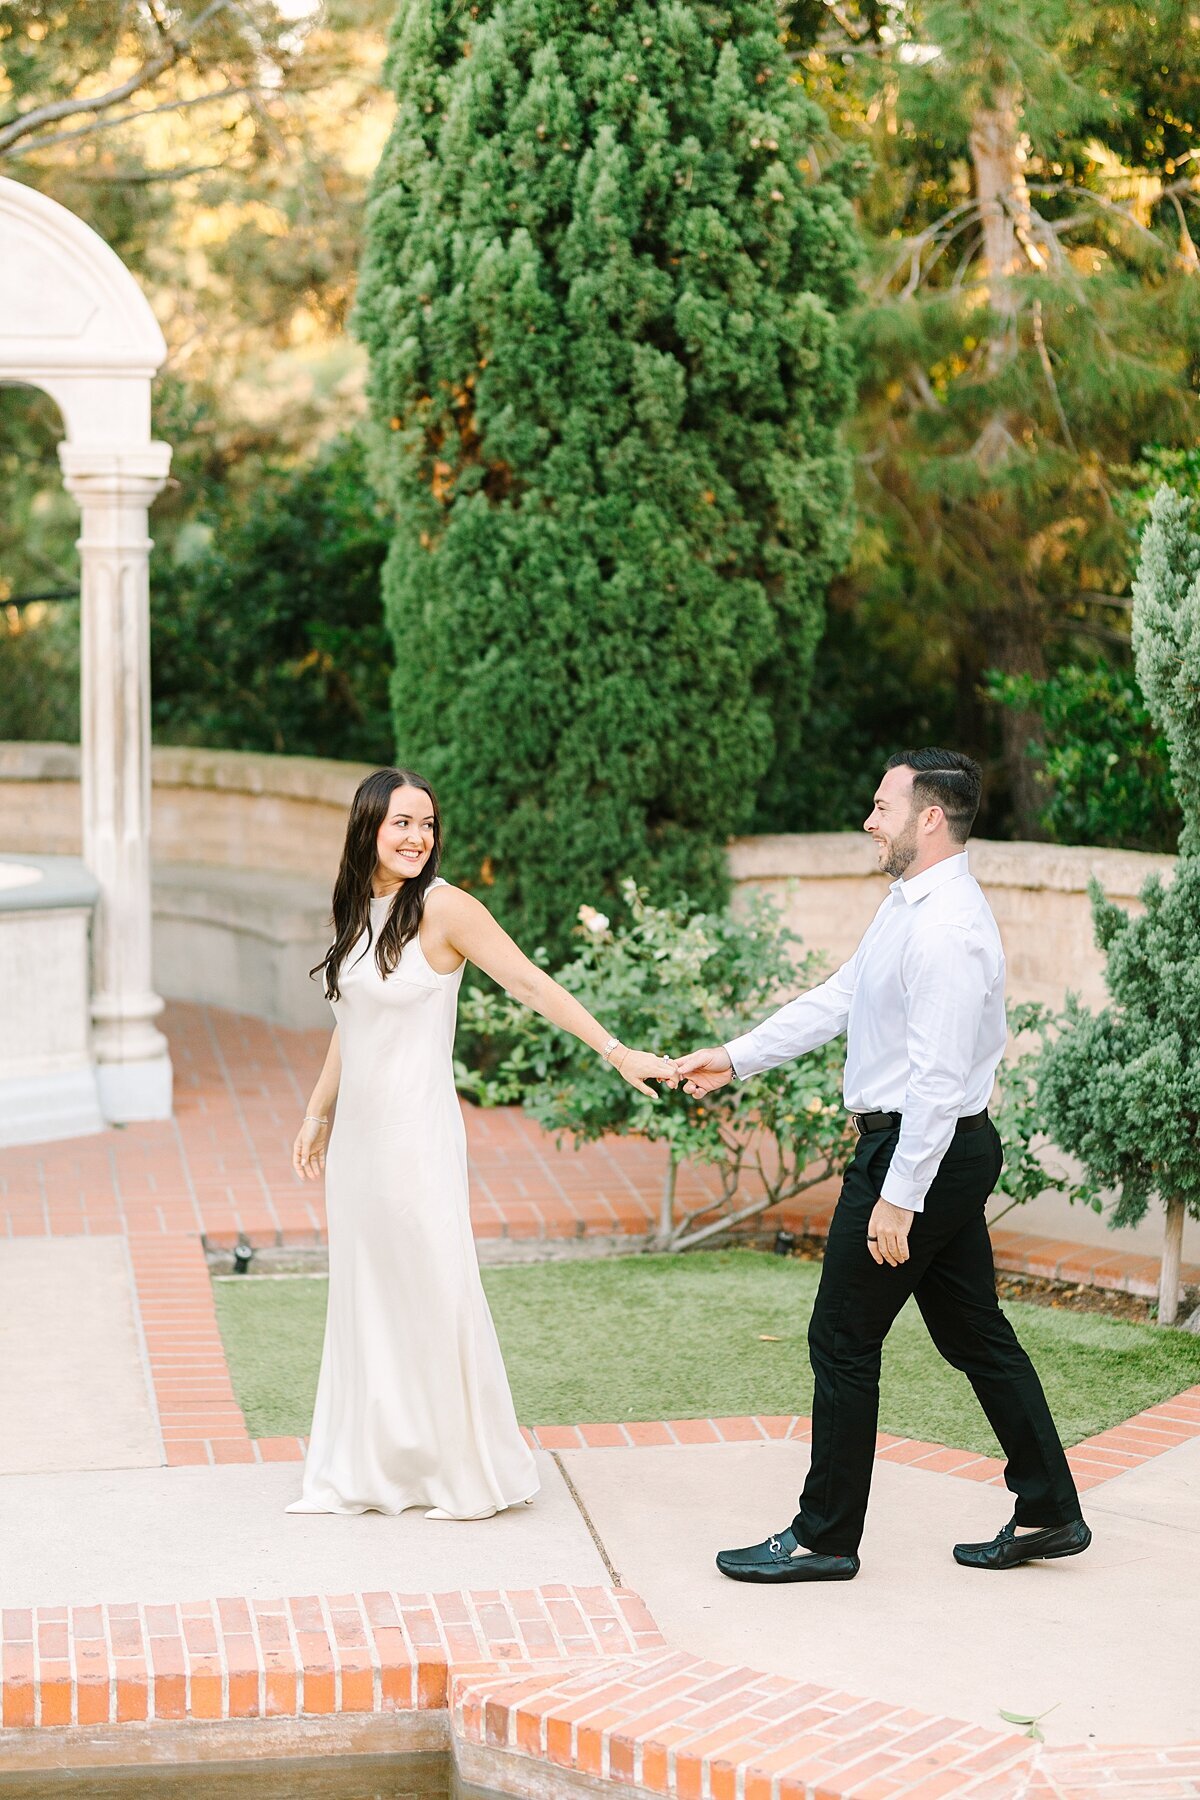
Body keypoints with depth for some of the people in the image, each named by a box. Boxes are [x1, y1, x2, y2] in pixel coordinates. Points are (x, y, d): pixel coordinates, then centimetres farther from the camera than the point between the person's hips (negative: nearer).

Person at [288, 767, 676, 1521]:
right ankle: (370, 1468, 22)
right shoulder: (356, 909, 8)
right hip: (356, 1135, 7)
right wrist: (317, 1114, 23)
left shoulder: (444, 908, -11)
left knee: (437, 1294, -2)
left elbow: (531, 983, -15)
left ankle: (476, 1471, 11)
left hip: (416, 1134, -7)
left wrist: (616, 1051, -22)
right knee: (366, 1296, 12)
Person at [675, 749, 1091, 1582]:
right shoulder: (910, 904, 11)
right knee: (974, 1332, 16)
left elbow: (939, 1075, -24)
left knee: (843, 1341, 0)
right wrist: (737, 1058, 19)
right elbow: (838, 998, 19)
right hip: (951, 1150, 10)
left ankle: (824, 1537, 10)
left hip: (924, 1150, -10)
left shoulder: (949, 928, -22)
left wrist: (899, 1197, -23)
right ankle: (1048, 1512, 24)